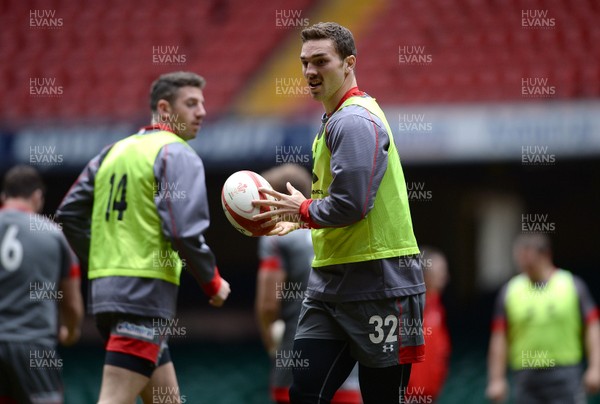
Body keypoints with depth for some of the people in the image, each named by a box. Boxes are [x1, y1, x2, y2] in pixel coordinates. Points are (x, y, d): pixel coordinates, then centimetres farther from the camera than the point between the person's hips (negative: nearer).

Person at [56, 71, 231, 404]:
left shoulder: (114, 151, 18)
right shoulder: (178, 155, -6)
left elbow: (69, 213, 17)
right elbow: (184, 231, -17)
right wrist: (213, 283, -3)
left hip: (104, 286, 9)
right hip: (147, 290, -9)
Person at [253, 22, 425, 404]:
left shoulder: (355, 121, -14)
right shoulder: (335, 120, 18)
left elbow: (350, 205, -23)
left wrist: (303, 210, -6)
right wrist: (296, 221, 15)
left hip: (379, 284, -10)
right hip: (331, 283, 10)